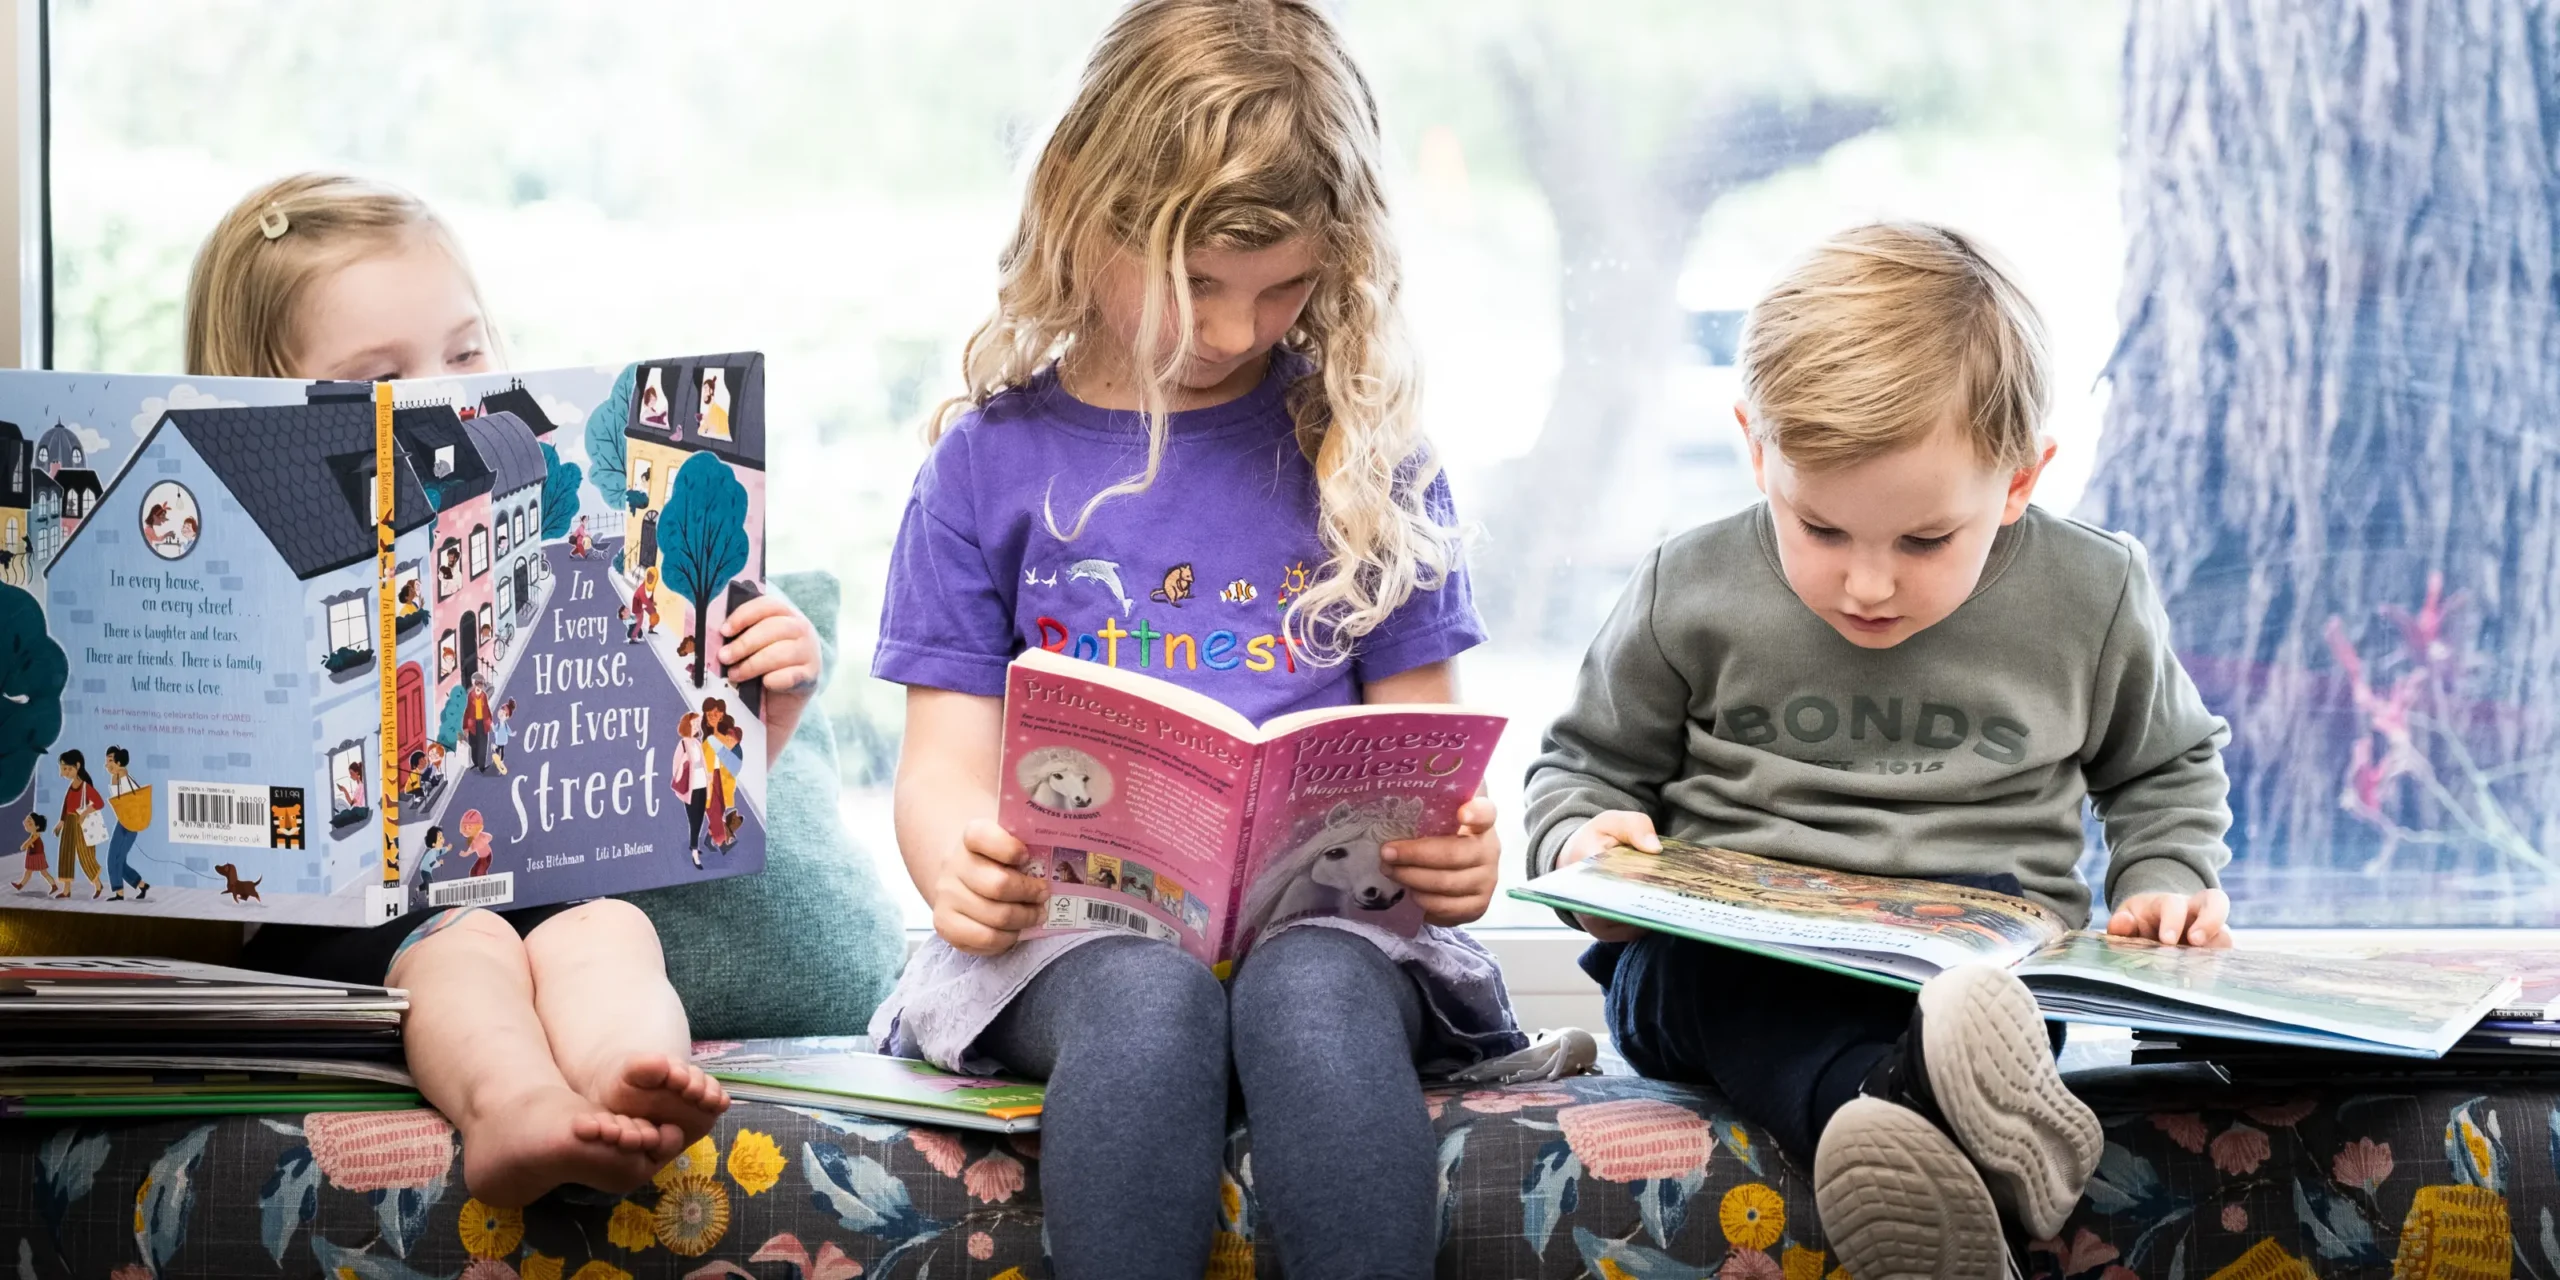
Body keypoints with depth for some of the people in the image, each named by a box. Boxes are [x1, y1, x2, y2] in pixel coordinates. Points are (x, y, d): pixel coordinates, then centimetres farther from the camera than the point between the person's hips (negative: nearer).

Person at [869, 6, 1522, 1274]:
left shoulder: (1364, 454, 12)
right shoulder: (991, 459, 11)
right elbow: (950, 752, 7)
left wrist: (1457, 847, -12)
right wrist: (955, 862, -17)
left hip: (1322, 908, 1)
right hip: (1077, 921, 0)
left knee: (1317, 994, -36)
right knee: (1144, 1000, -36)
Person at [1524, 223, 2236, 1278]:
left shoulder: (2091, 600, 4)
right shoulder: (1688, 596, 3)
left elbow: (2165, 769, 22)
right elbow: (1586, 763, 17)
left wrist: (2165, 884, 4)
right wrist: (1584, 837, -5)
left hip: (1990, 953, 0)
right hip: (1729, 959, 0)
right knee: (1686, 958, -37)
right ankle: (1916, 1095, -62)